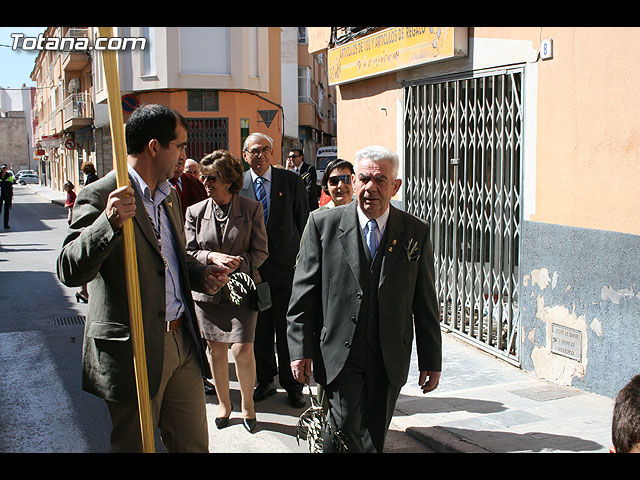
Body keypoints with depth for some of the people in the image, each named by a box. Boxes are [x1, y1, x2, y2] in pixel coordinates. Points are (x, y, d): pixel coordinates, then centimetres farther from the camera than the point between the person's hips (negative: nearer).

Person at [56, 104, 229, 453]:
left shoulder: (169, 194, 14)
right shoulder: (100, 196, -14)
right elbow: (70, 272, -23)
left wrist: (201, 275, 5)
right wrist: (110, 221, -37)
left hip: (182, 343, 7)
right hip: (134, 349, -7)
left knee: (194, 444, 15)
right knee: (135, 445, 11)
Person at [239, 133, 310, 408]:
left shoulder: (291, 181, 0)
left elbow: (304, 223, 2)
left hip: (287, 269, -1)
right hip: (253, 270, 2)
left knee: (288, 331, 5)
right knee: (260, 332, 12)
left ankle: (293, 385, 21)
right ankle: (265, 380, 29)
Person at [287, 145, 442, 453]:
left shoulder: (416, 233, 2)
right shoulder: (323, 224, -2)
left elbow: (426, 304, 5)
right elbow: (304, 293, -1)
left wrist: (431, 361, 5)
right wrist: (300, 349, -6)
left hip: (390, 360, 2)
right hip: (339, 355, -2)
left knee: (375, 437, 12)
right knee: (346, 427, -12)